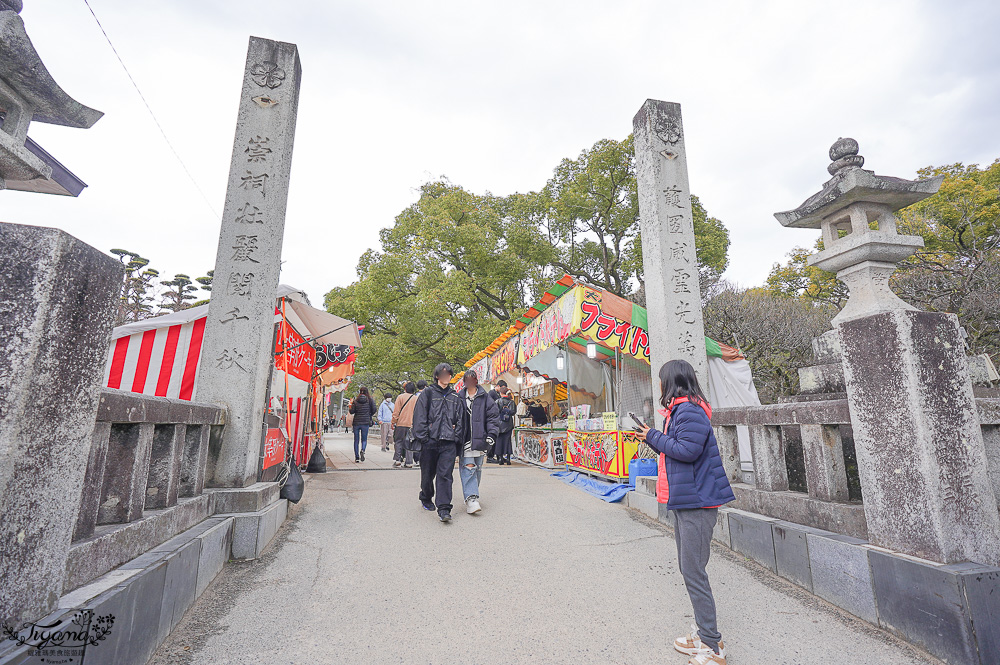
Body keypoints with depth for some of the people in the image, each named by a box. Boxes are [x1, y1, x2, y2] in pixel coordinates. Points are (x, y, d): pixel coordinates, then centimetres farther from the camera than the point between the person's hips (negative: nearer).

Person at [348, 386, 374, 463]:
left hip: (356, 422, 1)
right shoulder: (369, 400, -2)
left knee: (356, 440, 10)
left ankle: (357, 457, 10)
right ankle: (362, 450, -21)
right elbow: (373, 410, -4)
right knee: (364, 439, 8)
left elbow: (351, 411, -4)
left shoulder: (355, 400, -1)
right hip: (365, 422, 0)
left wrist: (350, 404, 13)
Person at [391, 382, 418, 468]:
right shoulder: (417, 398, 6)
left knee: (398, 441, 9)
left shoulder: (401, 397, -2)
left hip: (401, 423, -2)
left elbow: (396, 412, -4)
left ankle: (397, 460, 5)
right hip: (412, 425, 2)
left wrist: (393, 422, 3)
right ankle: (409, 462, 5)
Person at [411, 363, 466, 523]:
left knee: (445, 475, -6)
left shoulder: (455, 397, 14)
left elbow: (460, 420, 15)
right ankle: (426, 499, 37)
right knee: (428, 473, 12)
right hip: (430, 441, -1)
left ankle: (444, 509, -5)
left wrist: (457, 438, 6)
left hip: (449, 443, 1)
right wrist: (422, 437, -8)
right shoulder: (427, 393, 5)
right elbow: (420, 417, -1)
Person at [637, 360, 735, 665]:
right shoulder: (680, 410, 15)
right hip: (685, 500, 11)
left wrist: (654, 437, -15)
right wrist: (653, 437, 11)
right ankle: (703, 632, 32)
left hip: (697, 502, -11)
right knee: (688, 567, 19)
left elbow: (687, 449, -26)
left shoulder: (689, 410, -17)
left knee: (693, 571, -4)